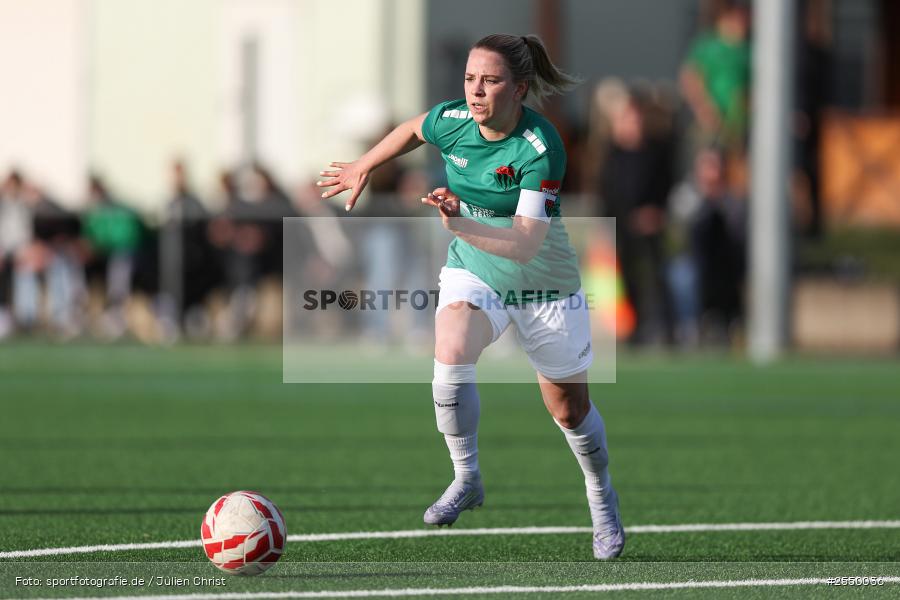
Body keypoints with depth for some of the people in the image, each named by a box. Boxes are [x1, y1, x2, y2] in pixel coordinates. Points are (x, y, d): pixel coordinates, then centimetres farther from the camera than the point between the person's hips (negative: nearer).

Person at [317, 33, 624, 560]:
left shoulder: (541, 149, -30)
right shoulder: (452, 121, -15)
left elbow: (525, 244, -36)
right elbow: (412, 130, 11)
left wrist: (460, 223, -49)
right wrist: (363, 168, 20)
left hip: (543, 285, -3)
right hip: (472, 273, 3)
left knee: (569, 408, 10)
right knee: (451, 357, -28)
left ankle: (602, 499, 39)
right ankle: (467, 480, -11)